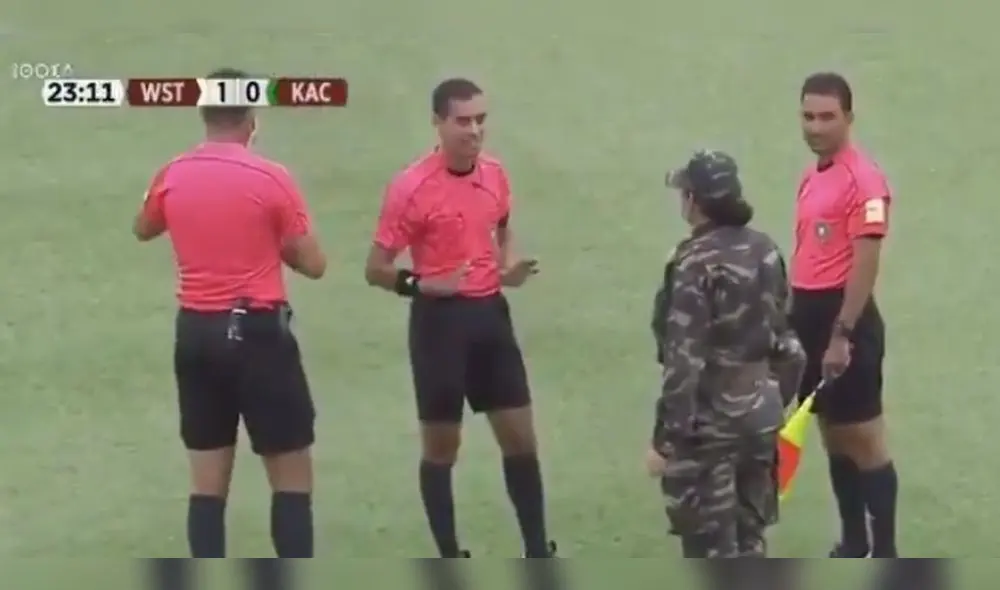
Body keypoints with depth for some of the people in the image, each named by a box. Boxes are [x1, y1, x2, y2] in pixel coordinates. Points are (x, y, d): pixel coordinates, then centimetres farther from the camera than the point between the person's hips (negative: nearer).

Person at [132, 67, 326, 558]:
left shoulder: (172, 177, 3)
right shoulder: (271, 179, -10)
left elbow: (143, 230, 24)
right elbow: (313, 265, -5)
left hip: (196, 332, 5)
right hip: (258, 332, -5)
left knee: (207, 481, 8)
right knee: (292, 478, 2)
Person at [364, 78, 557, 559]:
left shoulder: (495, 175, 4)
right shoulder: (411, 188, -15)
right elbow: (376, 269, -10)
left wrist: (509, 267, 4)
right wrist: (424, 285, -27)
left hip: (490, 313, 6)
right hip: (440, 320, -6)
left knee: (520, 437, 8)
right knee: (441, 446, 4)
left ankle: (537, 552, 19)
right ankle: (450, 559, 15)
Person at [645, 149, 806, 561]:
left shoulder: (696, 262, -18)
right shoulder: (765, 251, 4)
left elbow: (684, 359, -20)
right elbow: (784, 339, 11)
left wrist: (666, 437, -17)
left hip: (710, 419, -8)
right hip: (761, 411, 8)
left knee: (711, 547, 0)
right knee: (748, 539, 17)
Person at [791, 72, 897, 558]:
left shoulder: (864, 181, -15)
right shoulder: (812, 177, 13)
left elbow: (865, 264, -19)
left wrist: (842, 335, -22)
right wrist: (792, 321, 18)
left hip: (845, 321, -9)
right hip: (810, 317, 9)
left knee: (864, 440, -3)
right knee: (835, 438, 15)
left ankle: (884, 555, 2)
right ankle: (853, 545, 24)